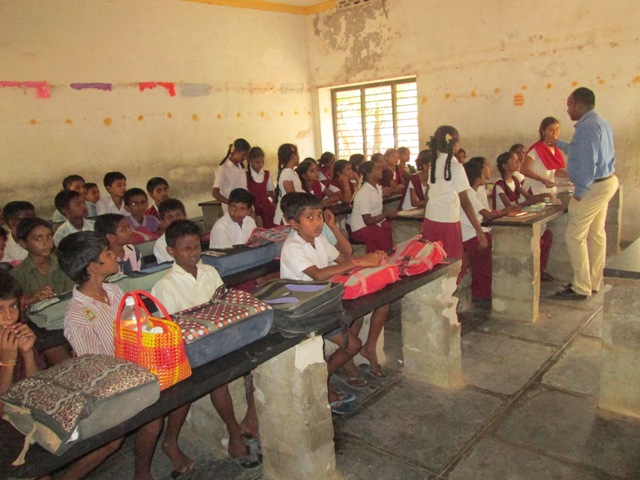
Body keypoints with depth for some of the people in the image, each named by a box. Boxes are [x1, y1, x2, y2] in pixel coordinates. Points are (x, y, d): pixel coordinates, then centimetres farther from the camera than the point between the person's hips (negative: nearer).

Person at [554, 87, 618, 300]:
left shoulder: (587, 127, -19)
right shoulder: (601, 123, 14)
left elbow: (587, 163, -24)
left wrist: (579, 192, -18)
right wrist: (559, 144, 27)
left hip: (594, 186, -11)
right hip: (607, 181, 11)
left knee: (575, 236, -6)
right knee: (596, 234, 16)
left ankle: (581, 288, 0)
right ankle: (593, 282, 26)